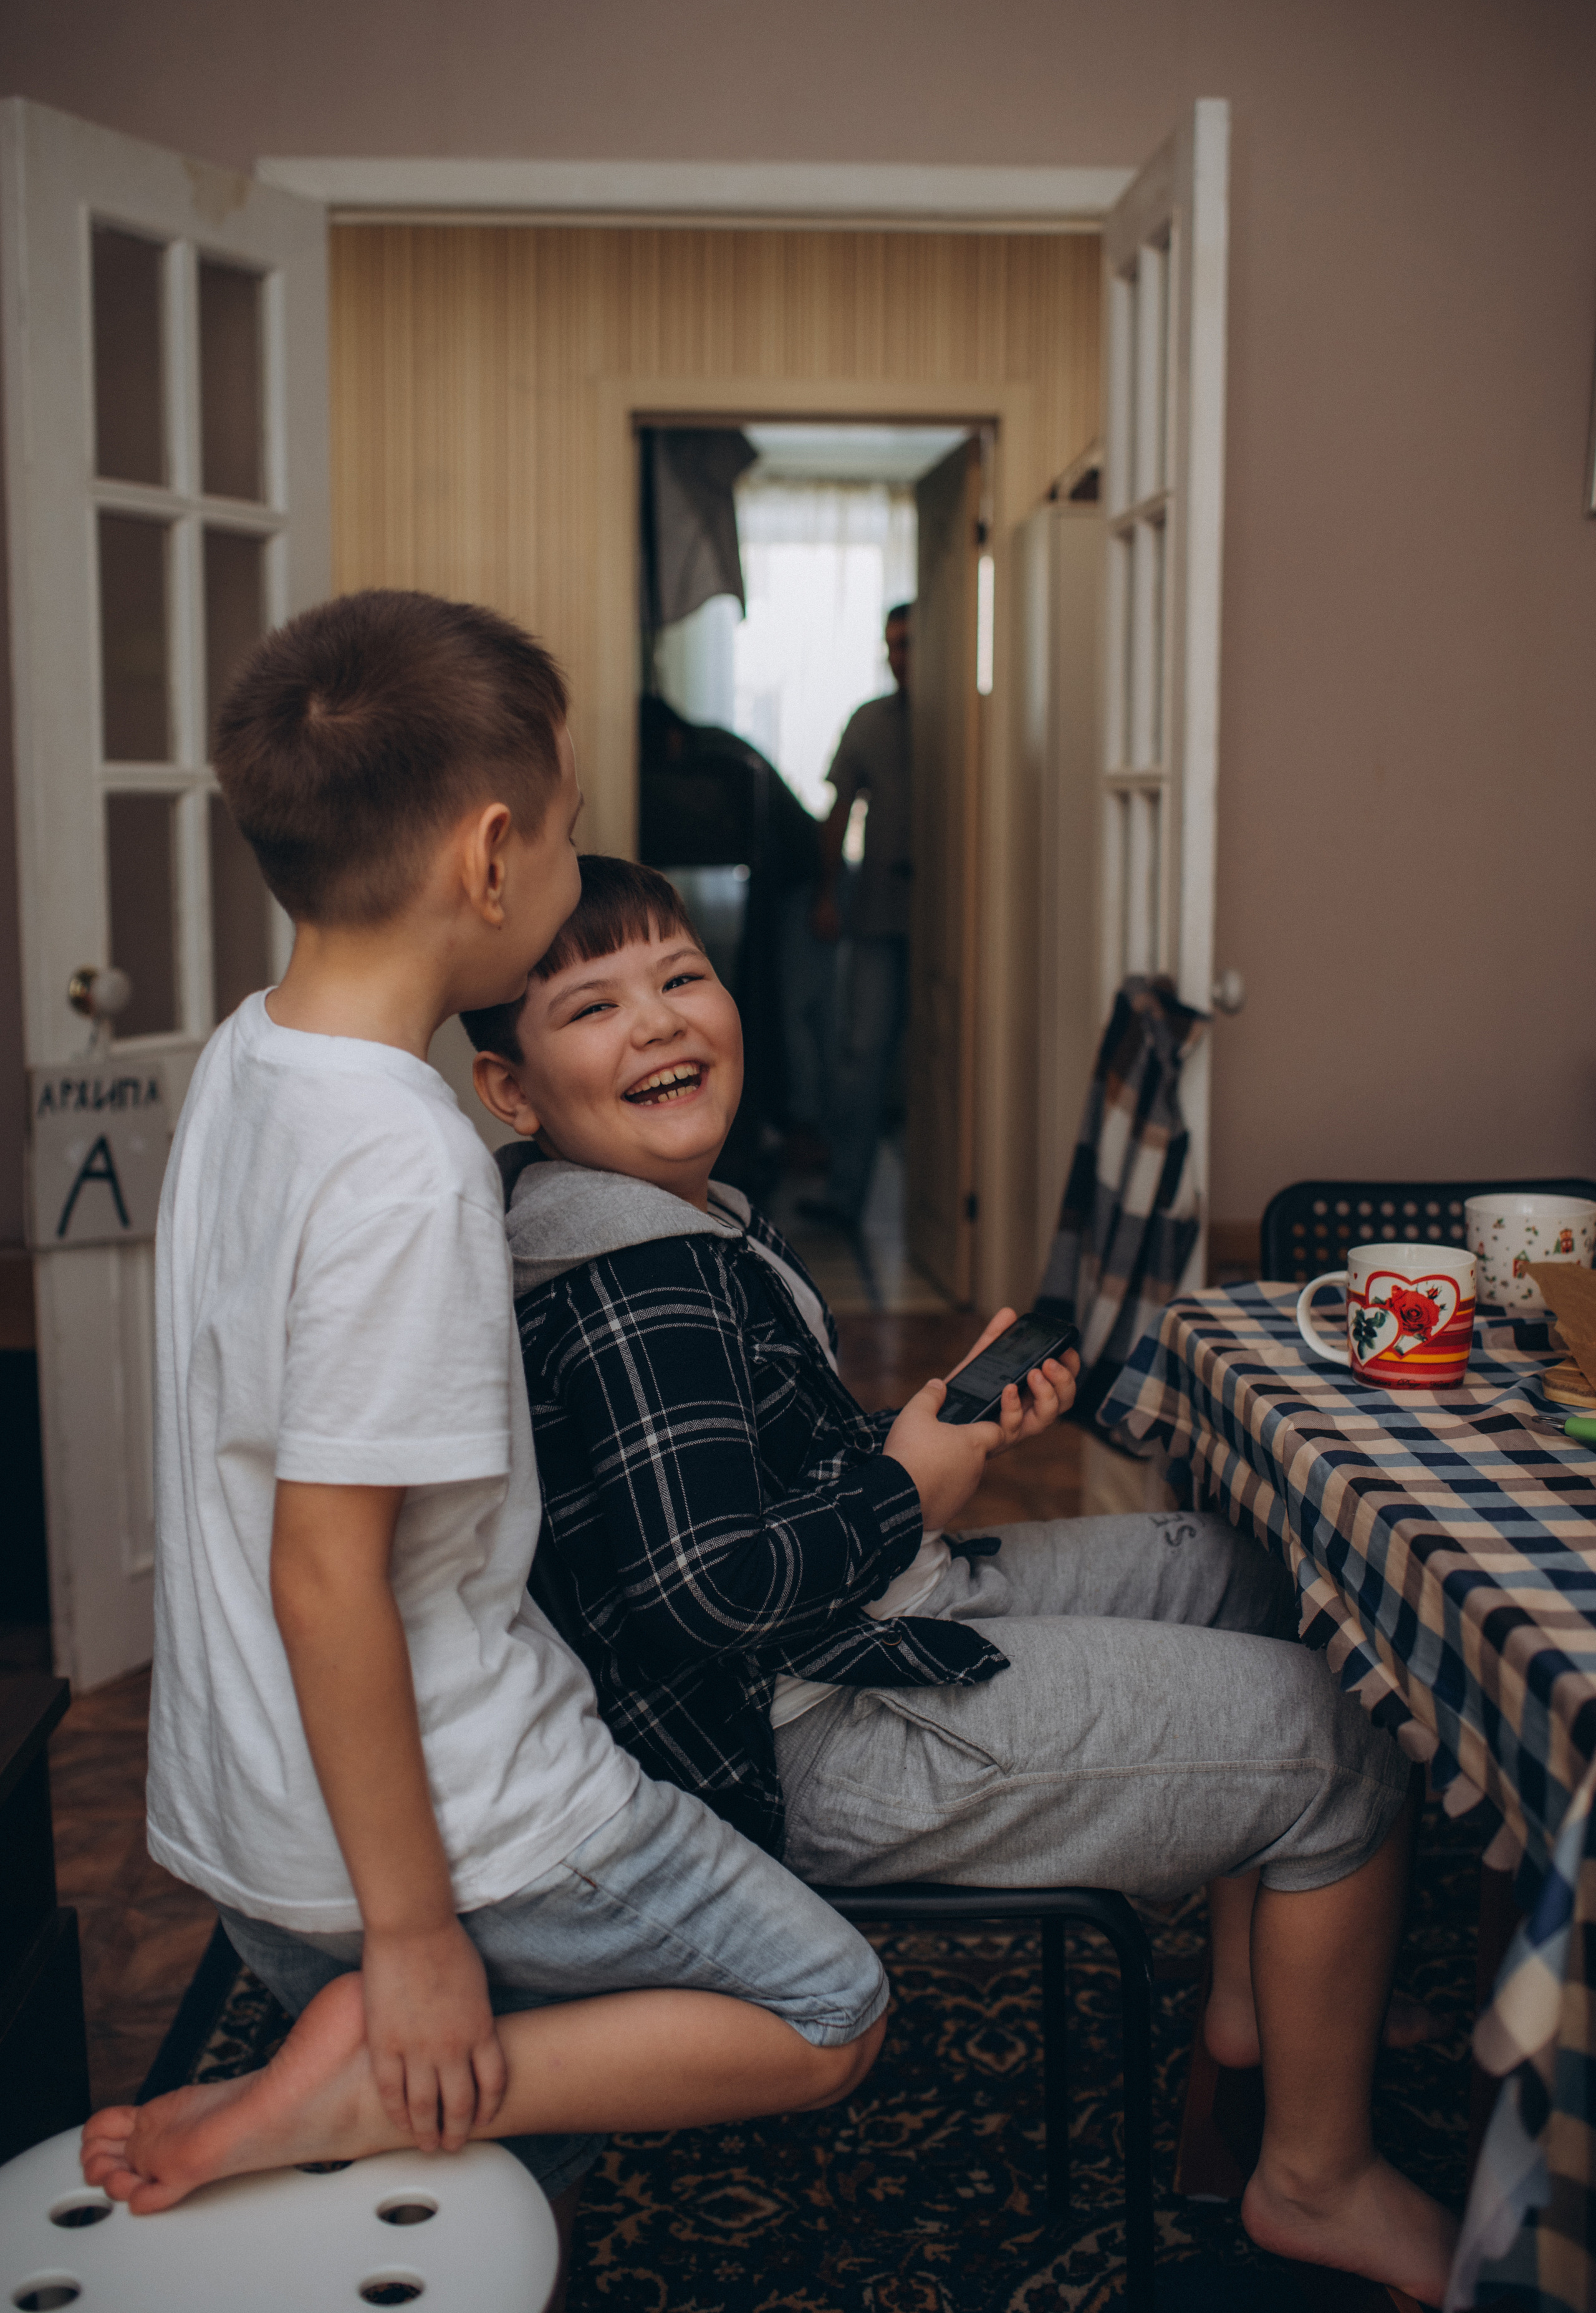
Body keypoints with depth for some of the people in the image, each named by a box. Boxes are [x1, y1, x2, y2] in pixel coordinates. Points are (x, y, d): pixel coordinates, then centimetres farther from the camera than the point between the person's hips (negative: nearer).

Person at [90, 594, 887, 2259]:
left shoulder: (243, 1058, 1)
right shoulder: (407, 1170, -26)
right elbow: (328, 1575, -25)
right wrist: (412, 1932, -18)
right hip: (428, 1802, -9)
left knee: (504, 2174, 24)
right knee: (826, 2016, 7)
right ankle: (347, 2084, -4)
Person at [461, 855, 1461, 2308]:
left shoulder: (687, 1231, 9)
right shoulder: (632, 1295, -25)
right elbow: (708, 1585, -32)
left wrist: (953, 1423, 4)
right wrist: (912, 1493, -17)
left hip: (877, 1625, 11)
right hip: (811, 1749, -11)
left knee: (1237, 1573, 24)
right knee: (1337, 1745, -4)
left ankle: (1252, 1987, 33)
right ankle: (1319, 2180, 14)